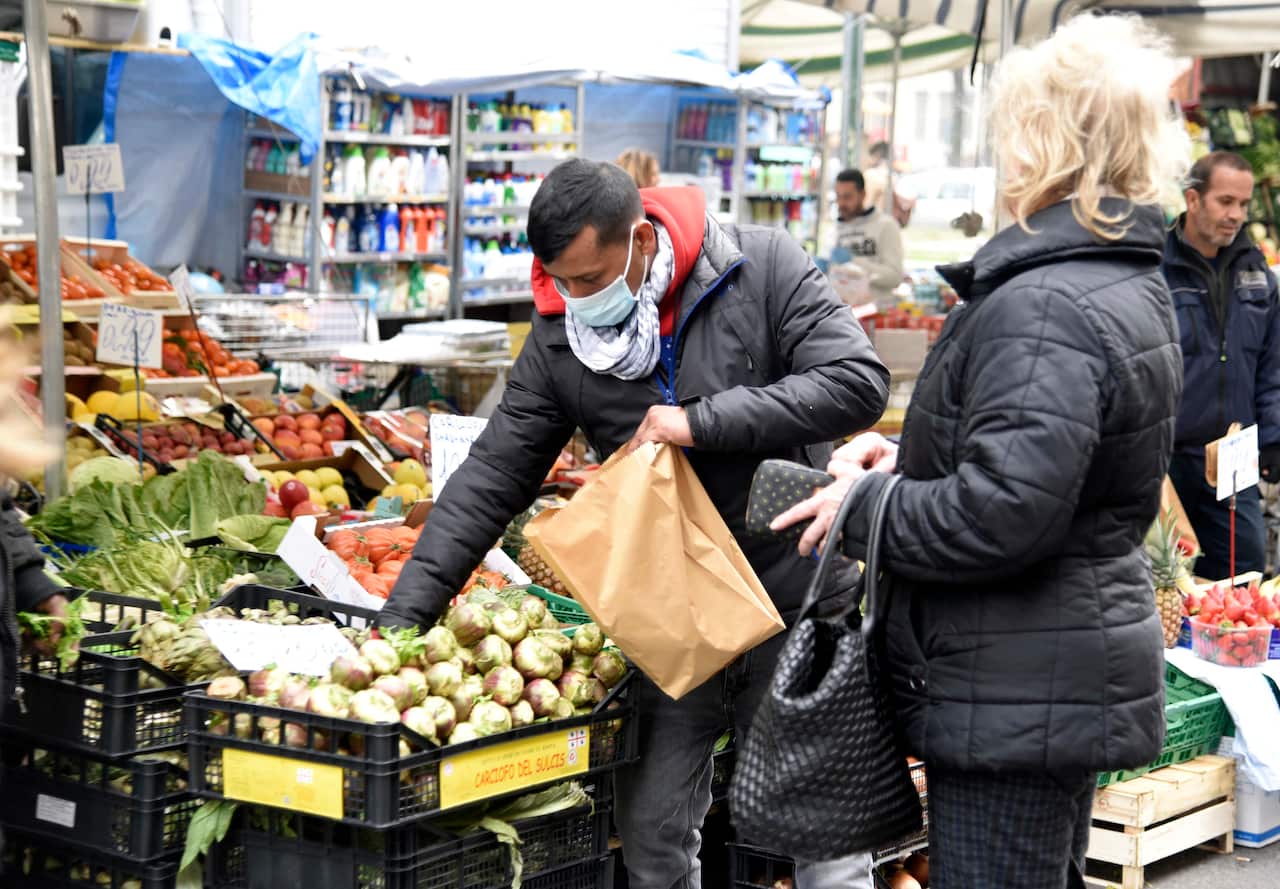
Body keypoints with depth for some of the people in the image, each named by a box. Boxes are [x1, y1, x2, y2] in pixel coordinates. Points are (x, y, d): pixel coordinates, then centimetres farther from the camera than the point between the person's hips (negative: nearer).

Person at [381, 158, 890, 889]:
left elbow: (858, 385, -18)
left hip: (795, 600, -3)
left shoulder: (763, 267, -11)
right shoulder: (558, 337, -3)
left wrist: (702, 421, -22)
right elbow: (490, 481, -1)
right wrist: (404, 617, -6)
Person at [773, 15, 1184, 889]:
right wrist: (907, 457, 8)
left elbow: (999, 514, -29)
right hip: (1082, 678, 11)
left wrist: (866, 508, -12)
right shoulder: (1132, 284, 12)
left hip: (1018, 697, -11)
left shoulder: (1044, 307, -23)